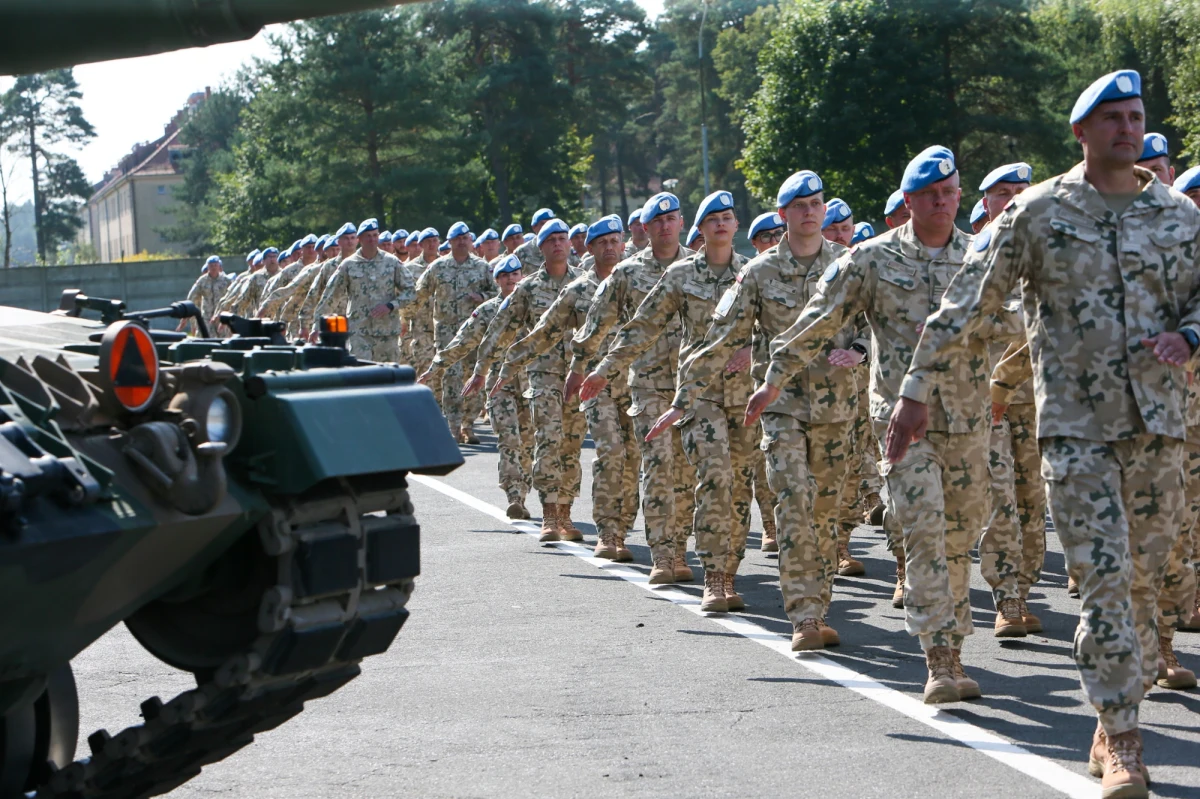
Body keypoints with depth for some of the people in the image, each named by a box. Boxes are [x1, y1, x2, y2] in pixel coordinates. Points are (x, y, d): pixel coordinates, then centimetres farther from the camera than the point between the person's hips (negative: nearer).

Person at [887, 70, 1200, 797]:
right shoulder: (1038, 213, -2)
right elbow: (966, 306, 0)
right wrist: (917, 391, -2)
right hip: (1075, 426, -3)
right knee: (1104, 579, -10)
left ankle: (1114, 728, 23)